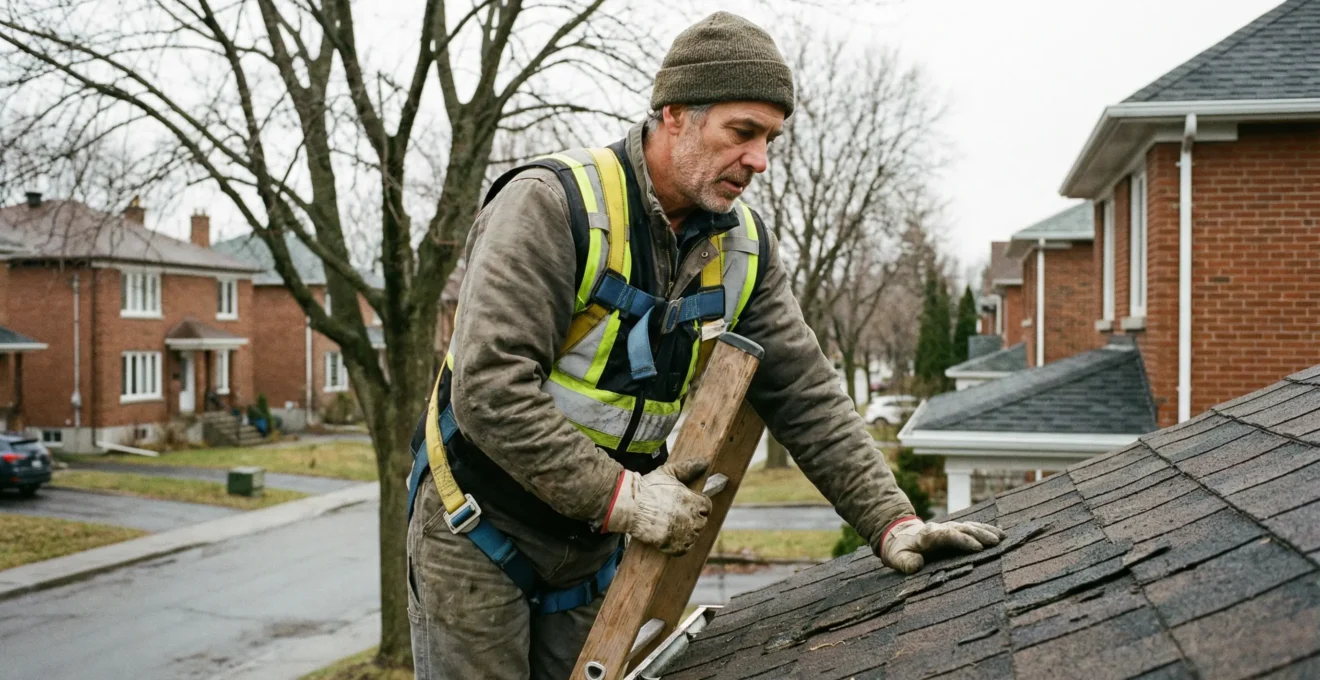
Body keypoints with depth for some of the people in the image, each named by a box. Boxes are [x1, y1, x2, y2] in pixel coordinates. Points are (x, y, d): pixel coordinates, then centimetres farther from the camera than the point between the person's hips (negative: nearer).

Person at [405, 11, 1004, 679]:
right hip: (477, 532, -6)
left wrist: (891, 522, -10)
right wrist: (621, 495, -27)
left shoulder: (744, 246, -2)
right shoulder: (552, 203, -22)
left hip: (590, 556, 6)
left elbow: (805, 393, 0)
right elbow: (490, 386, -29)